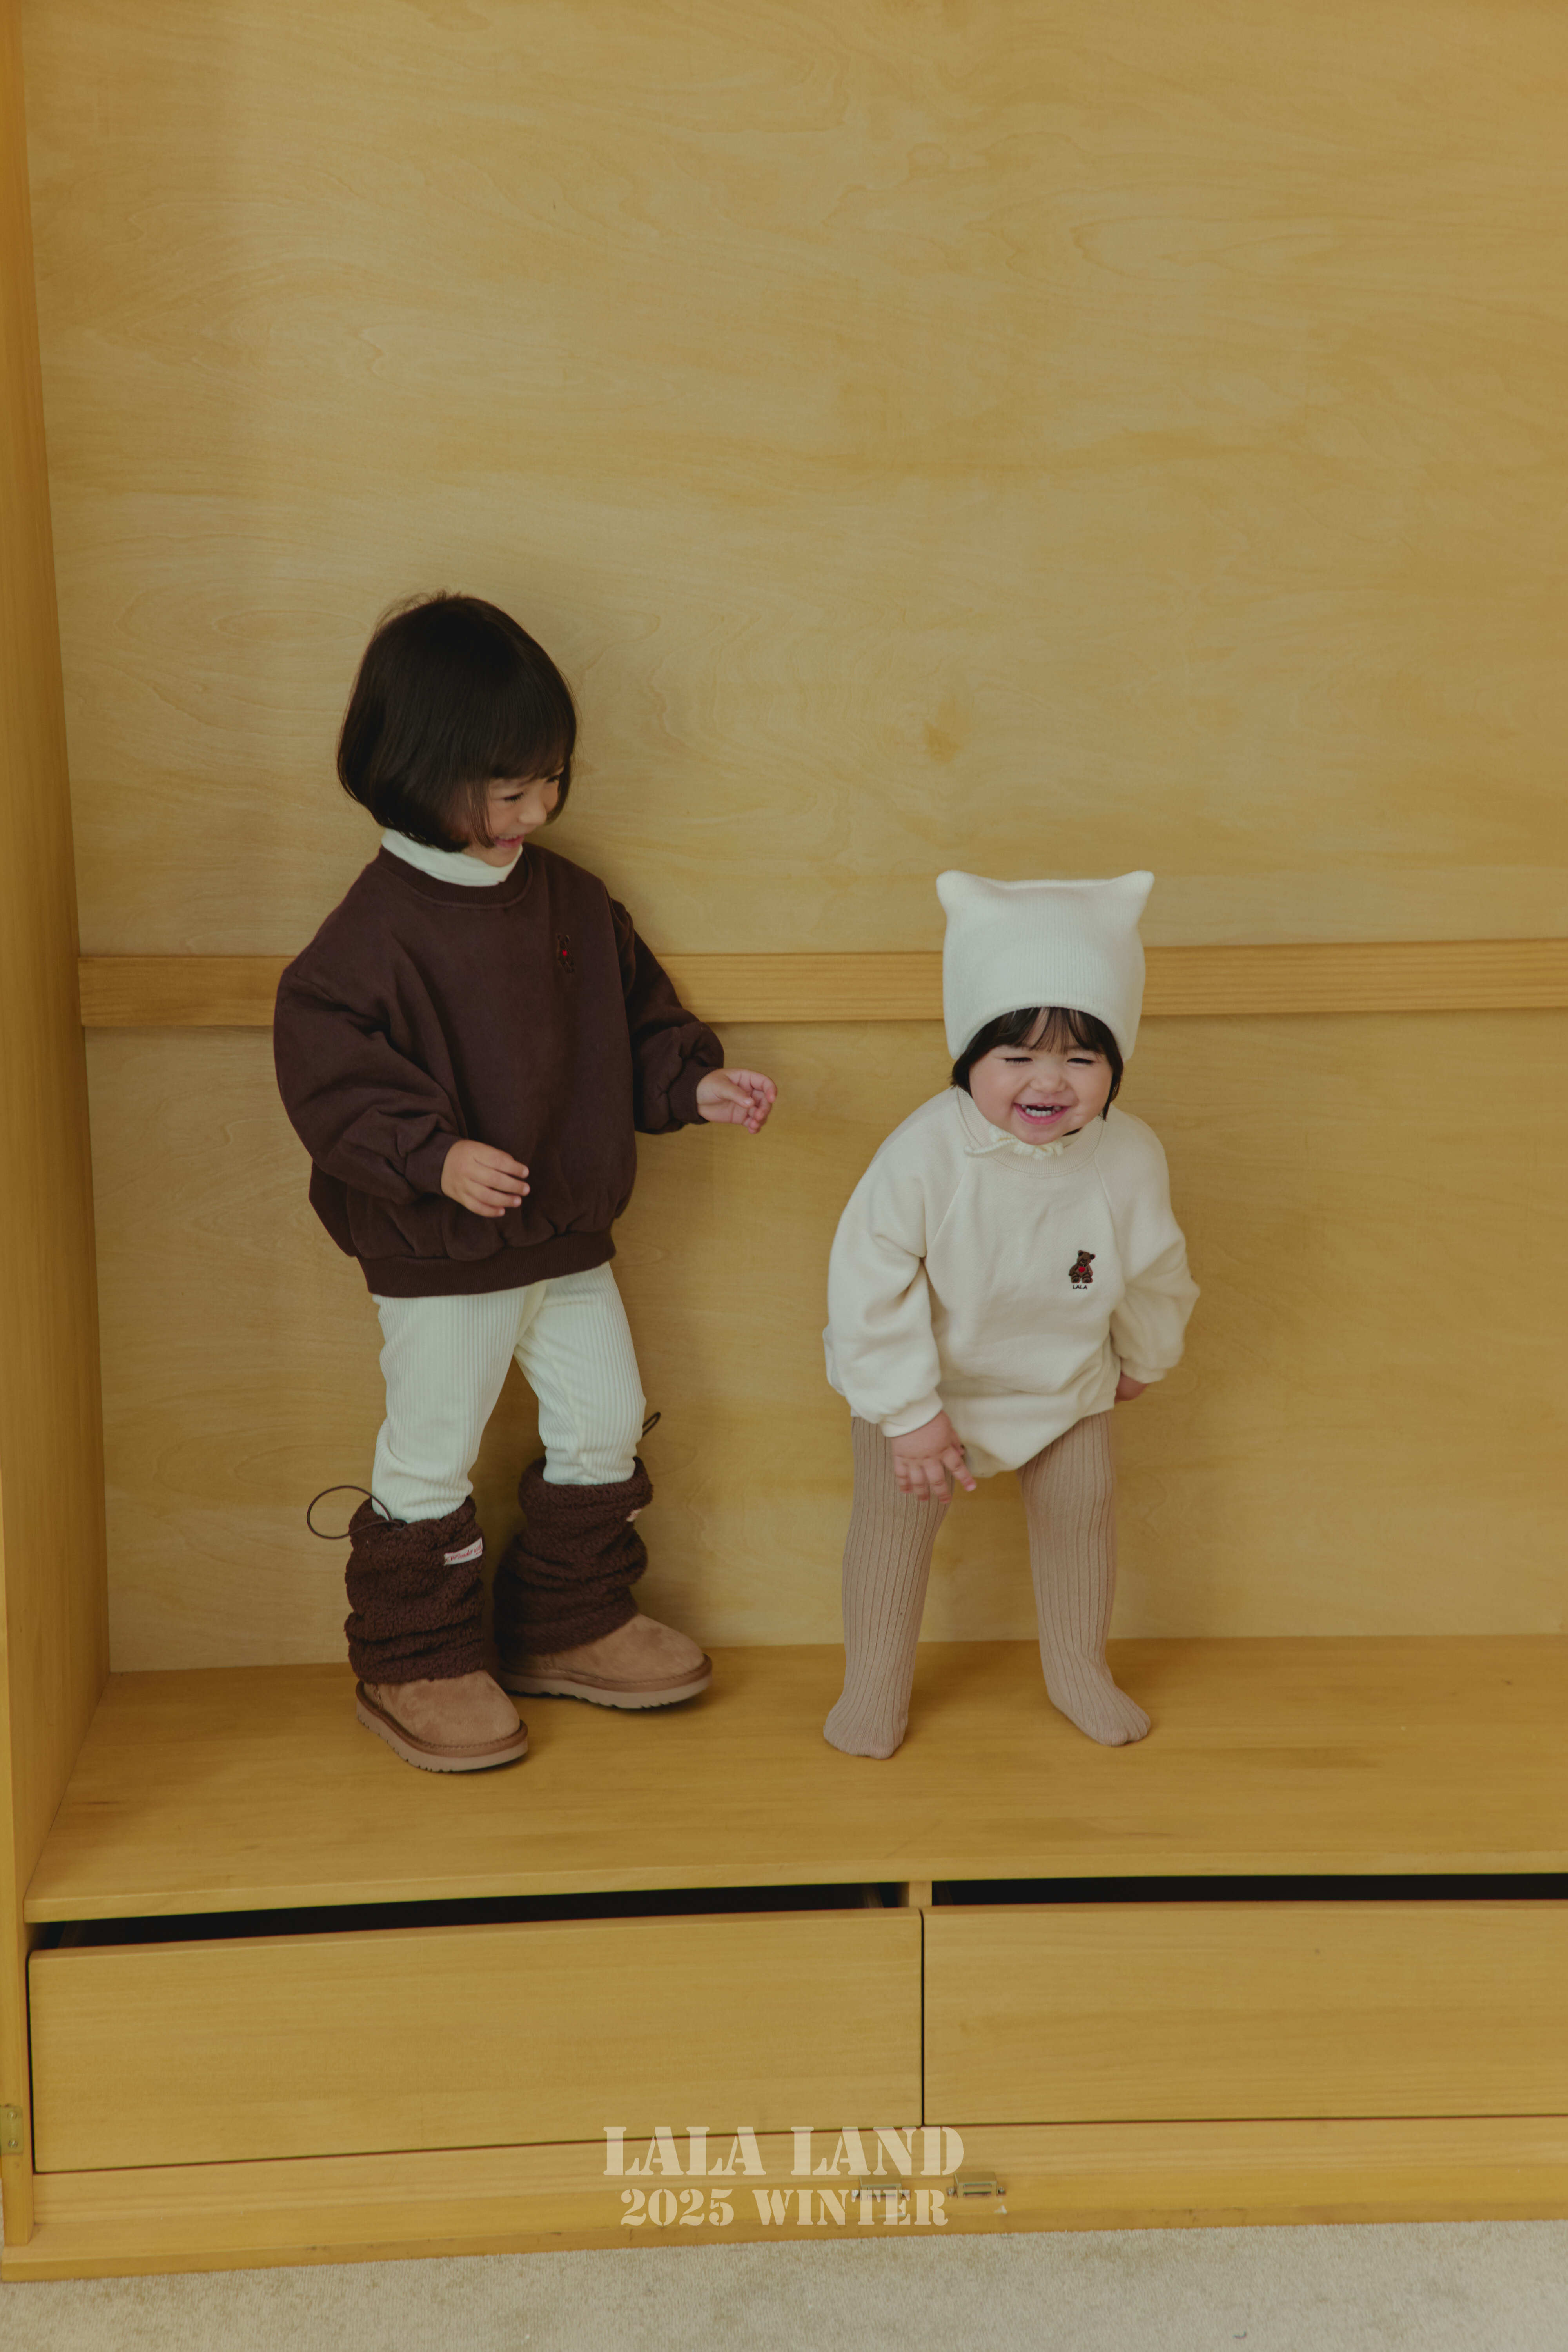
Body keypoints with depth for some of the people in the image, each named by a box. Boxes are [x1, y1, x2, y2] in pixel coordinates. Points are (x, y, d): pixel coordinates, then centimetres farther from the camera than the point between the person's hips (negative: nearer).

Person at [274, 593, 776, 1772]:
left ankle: (573, 1627, 34)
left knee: (606, 1425, 15)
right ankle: (416, 1667, 22)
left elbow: (636, 1014, 13)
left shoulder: (569, 898, 3)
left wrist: (698, 1079, -3)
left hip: (571, 1240, 7)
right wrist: (434, 1155, -31)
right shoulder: (376, 930, -18)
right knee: (431, 1459, 5)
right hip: (440, 1262, -7)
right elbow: (329, 1076, -21)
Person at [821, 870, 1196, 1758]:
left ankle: (1080, 1670, 41)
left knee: (1082, 1516, 16)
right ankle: (874, 1685, 31)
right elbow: (870, 1285, -25)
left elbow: (1155, 1270, -2)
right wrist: (910, 1414, -22)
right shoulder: (925, 1153, -33)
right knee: (894, 1520, 9)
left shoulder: (1130, 1158, -22)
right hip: (927, 1384, -2)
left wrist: (1144, 1357, 14)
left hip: (1068, 1385, 3)